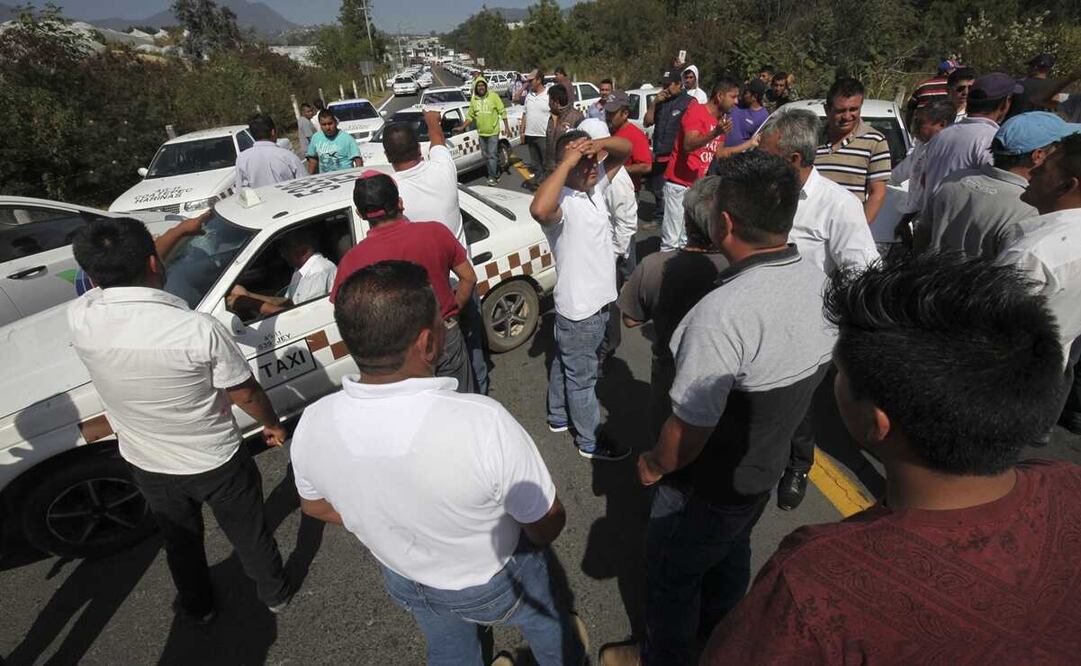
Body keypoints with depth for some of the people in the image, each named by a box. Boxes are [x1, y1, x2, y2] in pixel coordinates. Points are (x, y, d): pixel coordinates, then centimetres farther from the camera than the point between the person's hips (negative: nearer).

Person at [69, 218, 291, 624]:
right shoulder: (198, 330, -33)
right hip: (217, 462, -3)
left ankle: (197, 606, 52)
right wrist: (272, 424, 2)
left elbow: (117, 274, 3)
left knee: (180, 540, 29)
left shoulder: (78, 319, -19)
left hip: (148, 466, 4)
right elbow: (245, 395, -19)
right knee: (249, 533, 22)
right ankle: (274, 594, 45)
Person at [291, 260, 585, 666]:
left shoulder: (311, 427, -26)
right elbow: (547, 525, -25)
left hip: (403, 580, 4)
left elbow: (316, 507, -4)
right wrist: (534, 540, -2)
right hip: (492, 583, -3)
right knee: (545, 621, 32)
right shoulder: (484, 424, -41)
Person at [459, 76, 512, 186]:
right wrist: (462, 127, 4)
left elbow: (502, 112, -5)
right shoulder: (473, 100, 5)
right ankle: (495, 174, 26)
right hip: (481, 133, 5)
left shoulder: (493, 96, -7)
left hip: (493, 132, -5)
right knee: (486, 155, 12)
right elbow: (470, 116, 13)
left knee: (492, 155, -7)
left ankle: (492, 177, 3)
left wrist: (507, 127, -9)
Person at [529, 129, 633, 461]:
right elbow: (539, 210, -50)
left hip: (597, 300, 9)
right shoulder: (561, 202, -26)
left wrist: (598, 144, -15)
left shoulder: (595, 184, 0)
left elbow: (625, 149, 8)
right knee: (582, 377, 11)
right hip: (580, 309, -8)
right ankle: (590, 441, 31)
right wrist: (568, 162, -39)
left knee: (565, 364, 26)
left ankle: (559, 416, 48)